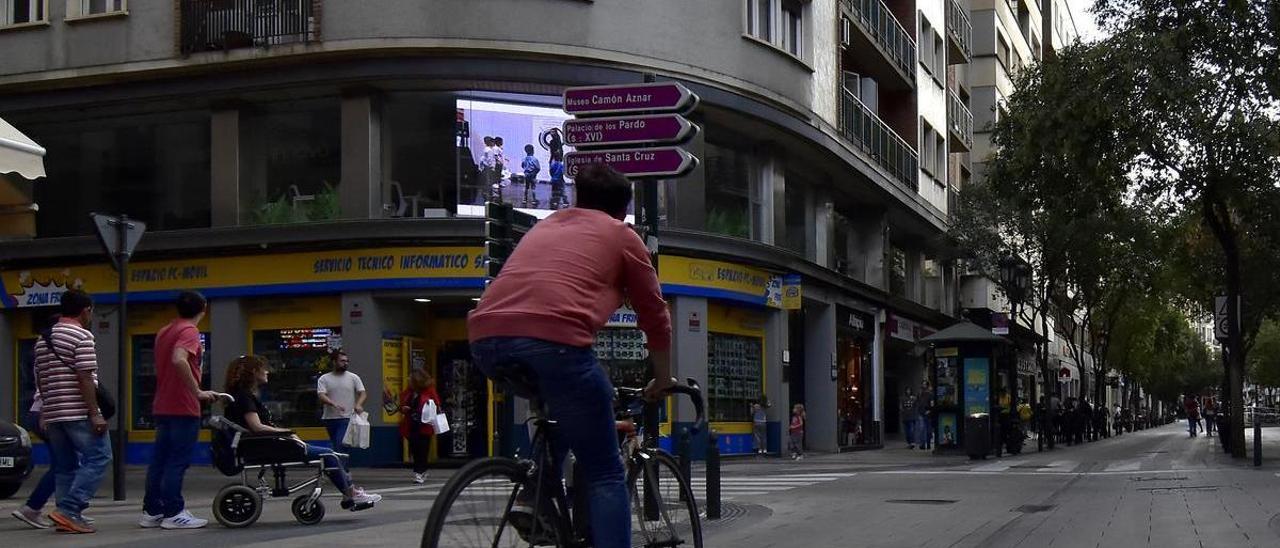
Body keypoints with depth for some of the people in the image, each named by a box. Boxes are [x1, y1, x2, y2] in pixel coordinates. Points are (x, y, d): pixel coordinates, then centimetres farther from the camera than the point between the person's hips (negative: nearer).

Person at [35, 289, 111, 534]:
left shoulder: (43, 339, 18)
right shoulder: (82, 336, -8)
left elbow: (40, 380, 22)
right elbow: (85, 378, -16)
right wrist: (95, 413, -16)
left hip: (52, 413, 8)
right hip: (79, 412, -8)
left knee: (65, 467, 12)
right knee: (98, 458, -4)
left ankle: (68, 518, 10)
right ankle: (68, 510, -14)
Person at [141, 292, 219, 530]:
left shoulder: (163, 332, 16)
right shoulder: (189, 331, -12)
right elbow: (179, 360, -29)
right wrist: (198, 392, -25)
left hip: (162, 406, 8)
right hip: (183, 408, -8)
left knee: (159, 460, 11)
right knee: (178, 461, -5)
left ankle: (151, 512, 14)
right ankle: (173, 514, -4)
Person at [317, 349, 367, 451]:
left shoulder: (353, 377, 4)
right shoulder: (324, 379, 3)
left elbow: (363, 393, 0)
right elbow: (321, 396, -10)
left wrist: (358, 404, -22)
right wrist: (334, 404, -28)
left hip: (346, 418, -2)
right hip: (330, 418, 2)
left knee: (339, 445, -15)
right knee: (334, 445, 11)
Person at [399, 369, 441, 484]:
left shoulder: (429, 392, -6)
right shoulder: (407, 393, 10)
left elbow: (437, 407, -4)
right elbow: (402, 406, 18)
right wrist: (403, 409, -3)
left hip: (424, 426, -5)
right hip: (411, 426, 5)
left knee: (422, 451, -4)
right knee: (415, 451, 8)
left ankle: (419, 473, -1)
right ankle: (422, 472, 22)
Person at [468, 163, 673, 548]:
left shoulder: (544, 226, 34)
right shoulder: (622, 236, 20)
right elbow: (655, 317, 23)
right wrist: (663, 381, 39)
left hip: (486, 337, 6)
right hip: (553, 338, -5)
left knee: (564, 404, 35)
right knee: (605, 474, 6)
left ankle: (533, 499, 20)